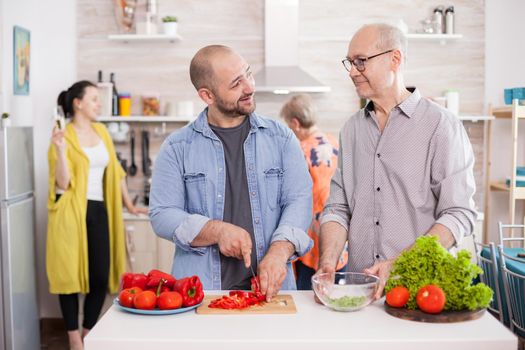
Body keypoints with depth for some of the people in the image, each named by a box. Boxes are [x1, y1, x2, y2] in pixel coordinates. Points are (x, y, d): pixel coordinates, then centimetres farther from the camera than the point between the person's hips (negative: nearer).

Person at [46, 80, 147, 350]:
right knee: (70, 273, 0)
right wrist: (61, 149, -24)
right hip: (71, 211, -5)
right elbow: (63, 182, -12)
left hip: (98, 210, 6)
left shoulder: (101, 131, 13)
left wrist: (129, 205, 20)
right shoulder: (64, 136, -5)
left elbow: (115, 171, 19)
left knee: (101, 275, 4)